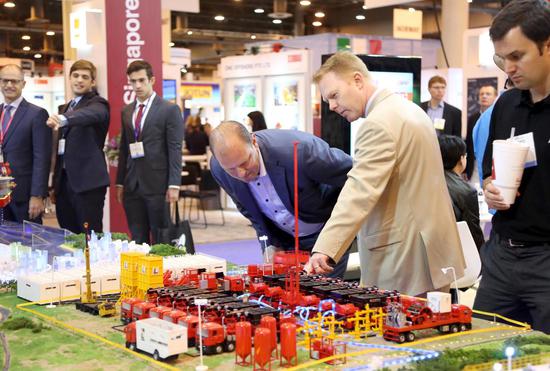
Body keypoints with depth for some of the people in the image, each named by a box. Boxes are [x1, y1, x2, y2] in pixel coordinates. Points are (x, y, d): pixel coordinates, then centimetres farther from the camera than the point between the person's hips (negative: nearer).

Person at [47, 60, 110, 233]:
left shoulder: (97, 104, -5)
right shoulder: (66, 107, 19)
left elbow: (91, 114, -31)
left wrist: (63, 119, -50)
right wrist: (55, 184, 20)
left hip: (88, 182, -7)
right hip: (64, 181, 7)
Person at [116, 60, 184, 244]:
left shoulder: (169, 109, -2)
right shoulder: (126, 111, 15)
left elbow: (175, 150, -7)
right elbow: (123, 149, 18)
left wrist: (174, 185, -14)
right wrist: (120, 182, 12)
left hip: (157, 185, -5)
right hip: (132, 186, 5)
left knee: (161, 242, 0)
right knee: (137, 241, 7)